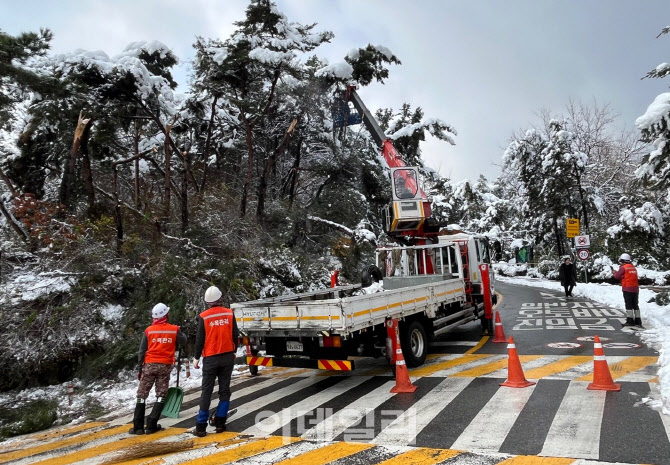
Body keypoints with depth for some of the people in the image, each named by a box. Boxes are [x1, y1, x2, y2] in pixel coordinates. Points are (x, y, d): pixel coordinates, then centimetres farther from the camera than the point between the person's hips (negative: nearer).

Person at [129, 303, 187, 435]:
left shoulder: (148, 331, -1)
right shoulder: (174, 329, -3)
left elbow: (142, 351, 1)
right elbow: (183, 342, 11)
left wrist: (140, 368, 10)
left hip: (149, 364, 1)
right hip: (165, 365, 0)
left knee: (142, 395, 10)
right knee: (161, 395, 9)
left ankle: (138, 426, 9)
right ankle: (151, 425, 6)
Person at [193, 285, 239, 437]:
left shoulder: (203, 317, -8)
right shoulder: (229, 313, -3)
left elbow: (200, 339, -5)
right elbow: (235, 335, 3)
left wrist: (197, 358, 5)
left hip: (210, 358, -1)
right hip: (227, 357, 1)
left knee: (206, 392, 6)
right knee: (224, 390, 11)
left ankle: (201, 427, 8)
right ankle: (220, 423, 14)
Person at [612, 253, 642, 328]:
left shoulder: (623, 268, -10)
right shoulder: (634, 268, 12)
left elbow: (617, 276, -7)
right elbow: (628, 276, 14)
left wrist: (614, 272, 12)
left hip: (627, 289, -7)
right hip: (635, 288, 7)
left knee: (628, 305, -3)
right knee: (635, 305, 13)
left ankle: (630, 321, -3)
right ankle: (638, 321, 16)